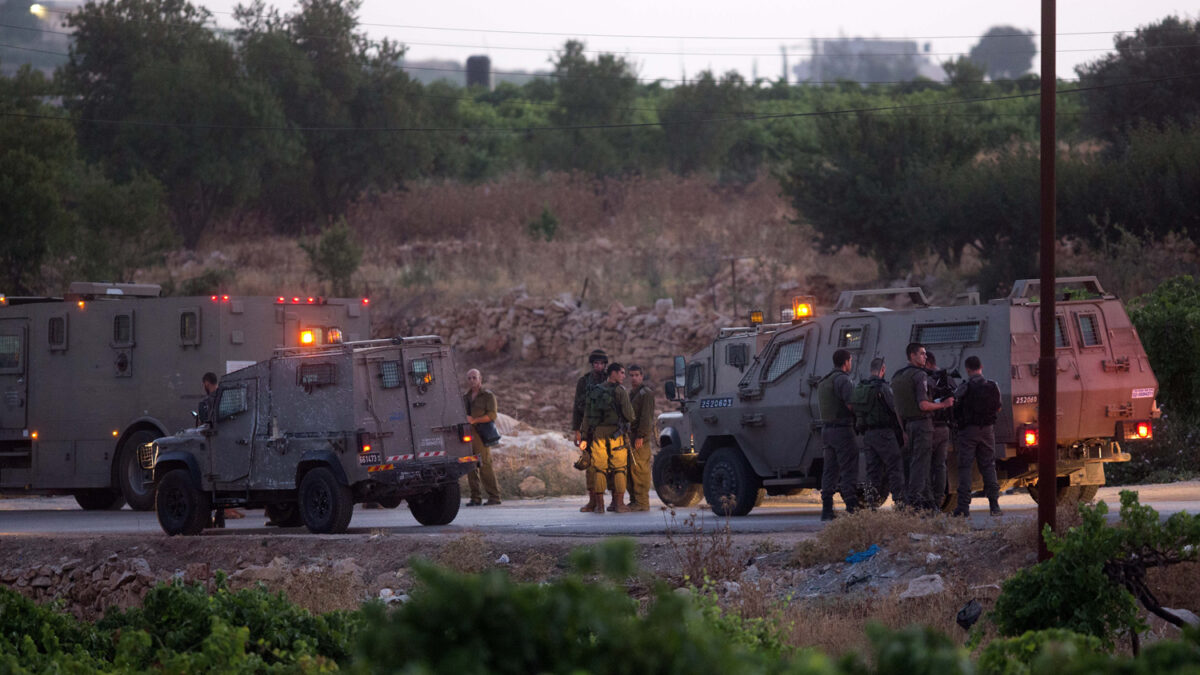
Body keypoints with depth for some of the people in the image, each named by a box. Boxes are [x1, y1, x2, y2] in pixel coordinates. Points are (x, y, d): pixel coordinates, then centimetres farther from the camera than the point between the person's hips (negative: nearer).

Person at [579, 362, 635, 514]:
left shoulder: (594, 392, 10)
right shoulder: (620, 391, -6)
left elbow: (587, 416, 10)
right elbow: (629, 415, -10)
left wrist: (585, 436, 14)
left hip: (598, 433, 4)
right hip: (615, 433, -4)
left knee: (599, 469, 6)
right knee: (618, 469, 4)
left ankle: (599, 505, 4)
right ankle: (618, 503, 3)